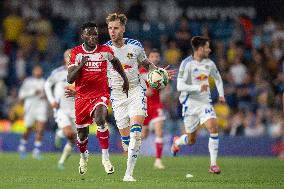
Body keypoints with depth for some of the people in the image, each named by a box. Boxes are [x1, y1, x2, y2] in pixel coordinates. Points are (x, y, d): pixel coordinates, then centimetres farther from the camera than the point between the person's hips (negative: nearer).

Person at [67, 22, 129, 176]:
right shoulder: (76, 53, -5)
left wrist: (125, 79, 23)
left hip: (100, 95, -1)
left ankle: (105, 157, -22)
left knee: (100, 120, -31)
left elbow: (115, 61, 22)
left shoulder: (105, 51, -3)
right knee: (82, 133, 10)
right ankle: (83, 156, 43)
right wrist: (80, 65, -26)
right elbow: (70, 79, -10)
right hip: (82, 97, 1)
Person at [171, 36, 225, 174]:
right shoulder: (187, 64, -14)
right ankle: (177, 142, 42)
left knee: (213, 128, -20)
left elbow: (217, 78, 24)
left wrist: (221, 94, 12)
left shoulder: (209, 64, 4)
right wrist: (198, 87, -30)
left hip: (205, 102, 4)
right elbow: (180, 86, -20)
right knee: (191, 140, 4)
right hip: (190, 103, -4)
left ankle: (213, 164, -15)